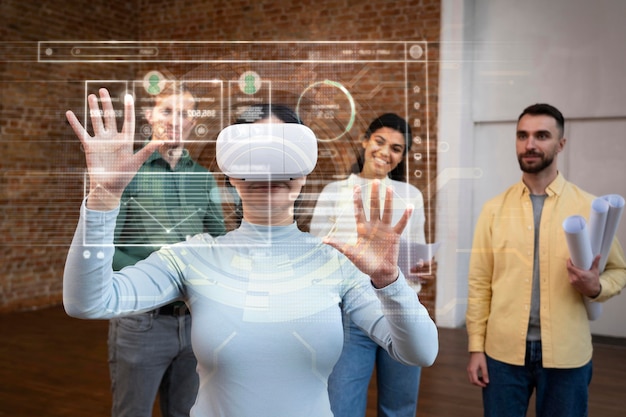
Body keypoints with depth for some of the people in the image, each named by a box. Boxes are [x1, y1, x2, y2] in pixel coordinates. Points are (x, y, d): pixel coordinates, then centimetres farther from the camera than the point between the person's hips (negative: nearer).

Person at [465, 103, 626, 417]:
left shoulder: (590, 207, -2)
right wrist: (475, 347, -1)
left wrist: (595, 287, -16)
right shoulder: (494, 209, 1)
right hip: (503, 350, 1)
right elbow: (480, 282, 1)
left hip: (566, 354, 0)